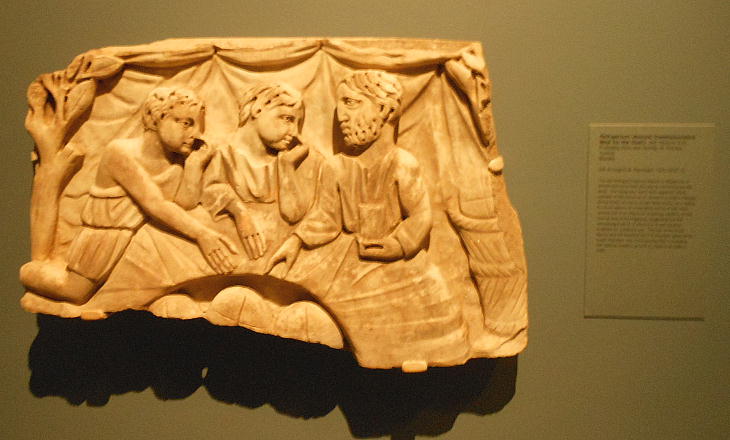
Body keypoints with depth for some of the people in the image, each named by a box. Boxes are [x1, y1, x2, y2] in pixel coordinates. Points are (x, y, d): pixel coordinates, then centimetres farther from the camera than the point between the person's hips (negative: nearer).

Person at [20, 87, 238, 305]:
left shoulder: (177, 160, -4)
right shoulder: (121, 152, -22)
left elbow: (185, 202, -18)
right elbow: (154, 205, -33)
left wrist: (195, 165, -24)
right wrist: (200, 233, -44)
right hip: (105, 238, -5)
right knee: (75, 293, 7)